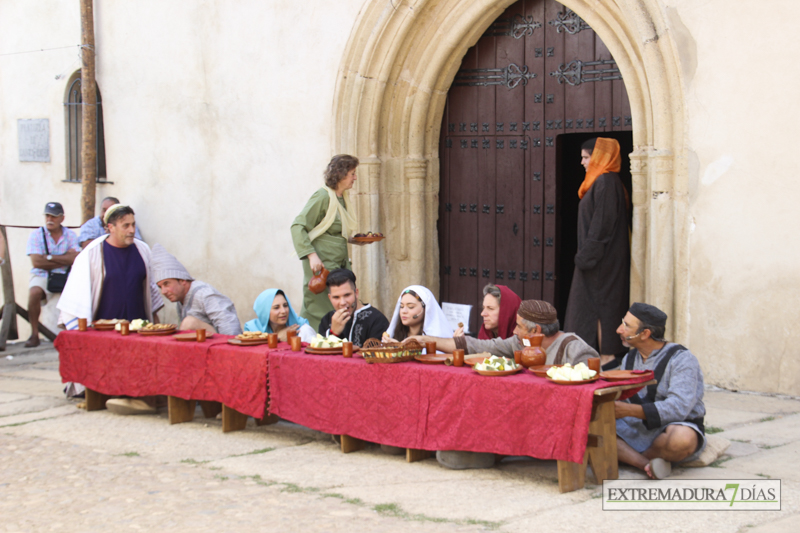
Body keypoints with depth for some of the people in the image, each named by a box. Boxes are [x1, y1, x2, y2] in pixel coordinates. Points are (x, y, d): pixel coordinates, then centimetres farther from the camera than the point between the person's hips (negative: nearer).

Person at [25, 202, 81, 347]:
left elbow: (75, 259, -8)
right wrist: (64, 260, -5)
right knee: (34, 292, -33)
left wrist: (49, 257, -10)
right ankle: (34, 334, -23)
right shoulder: (36, 234, 1)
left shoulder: (70, 235, 7)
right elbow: (36, 262, -10)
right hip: (42, 276, -2)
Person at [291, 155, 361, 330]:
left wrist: (356, 239, 12)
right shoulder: (322, 197, -13)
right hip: (322, 266, -8)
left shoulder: (342, 198, 12)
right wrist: (311, 255, -22)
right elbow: (298, 226, -15)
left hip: (340, 264, 8)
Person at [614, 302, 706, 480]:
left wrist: (629, 410, -31)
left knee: (681, 438, -41)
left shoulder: (681, 359, -12)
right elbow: (621, 400, 9)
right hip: (637, 430, 6)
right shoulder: (629, 359, 12)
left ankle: (628, 457, -11)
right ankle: (646, 464, -29)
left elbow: (678, 407, -24)